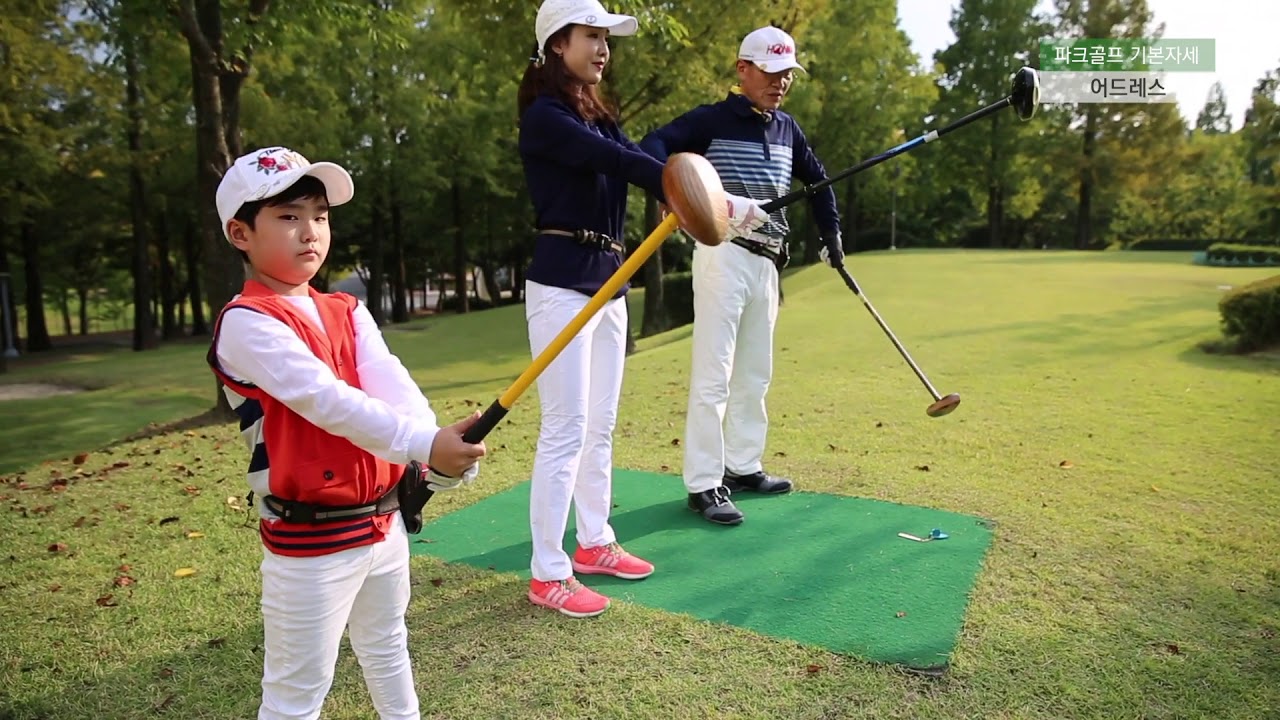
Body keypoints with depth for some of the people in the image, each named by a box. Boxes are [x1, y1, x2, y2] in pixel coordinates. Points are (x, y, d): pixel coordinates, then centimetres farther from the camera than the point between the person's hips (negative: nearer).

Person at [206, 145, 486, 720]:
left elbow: (392, 385, -10)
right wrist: (424, 443, -39)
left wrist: (437, 455, -27)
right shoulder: (246, 323, -15)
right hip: (308, 540, -7)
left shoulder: (348, 312, 7)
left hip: (384, 518, 7)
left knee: (387, 651, 27)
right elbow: (326, 400, -29)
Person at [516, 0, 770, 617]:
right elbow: (621, 163, -22)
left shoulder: (601, 117, 18)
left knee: (601, 424, 13)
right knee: (566, 427, -7)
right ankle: (547, 575, 4)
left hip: (609, 282, 9)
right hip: (562, 283, -8)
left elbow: (644, 164, 2)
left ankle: (594, 543, 27)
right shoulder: (543, 116, -8)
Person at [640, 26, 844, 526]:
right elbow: (654, 145, -19)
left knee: (755, 374, 13)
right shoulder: (711, 120, -6)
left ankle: (742, 466, 26)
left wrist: (831, 233, 19)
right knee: (713, 375, -8)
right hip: (724, 255, -7)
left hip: (767, 260, 8)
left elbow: (816, 178, 27)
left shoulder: (787, 129, 14)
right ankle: (703, 484, -2)